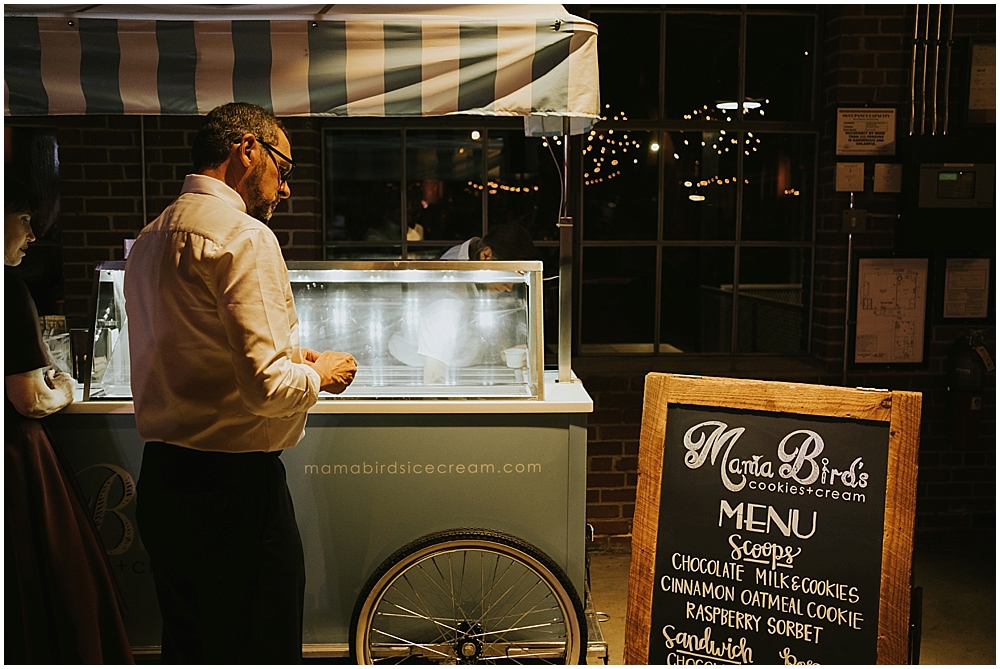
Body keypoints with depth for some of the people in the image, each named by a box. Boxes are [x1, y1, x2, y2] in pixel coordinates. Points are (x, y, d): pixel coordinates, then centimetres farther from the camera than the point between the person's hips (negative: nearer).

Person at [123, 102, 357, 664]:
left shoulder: (150, 238, 12)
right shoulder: (245, 237, -16)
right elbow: (266, 387, -23)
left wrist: (285, 357, 16)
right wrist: (319, 375, -3)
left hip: (160, 475, 9)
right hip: (234, 485, -9)